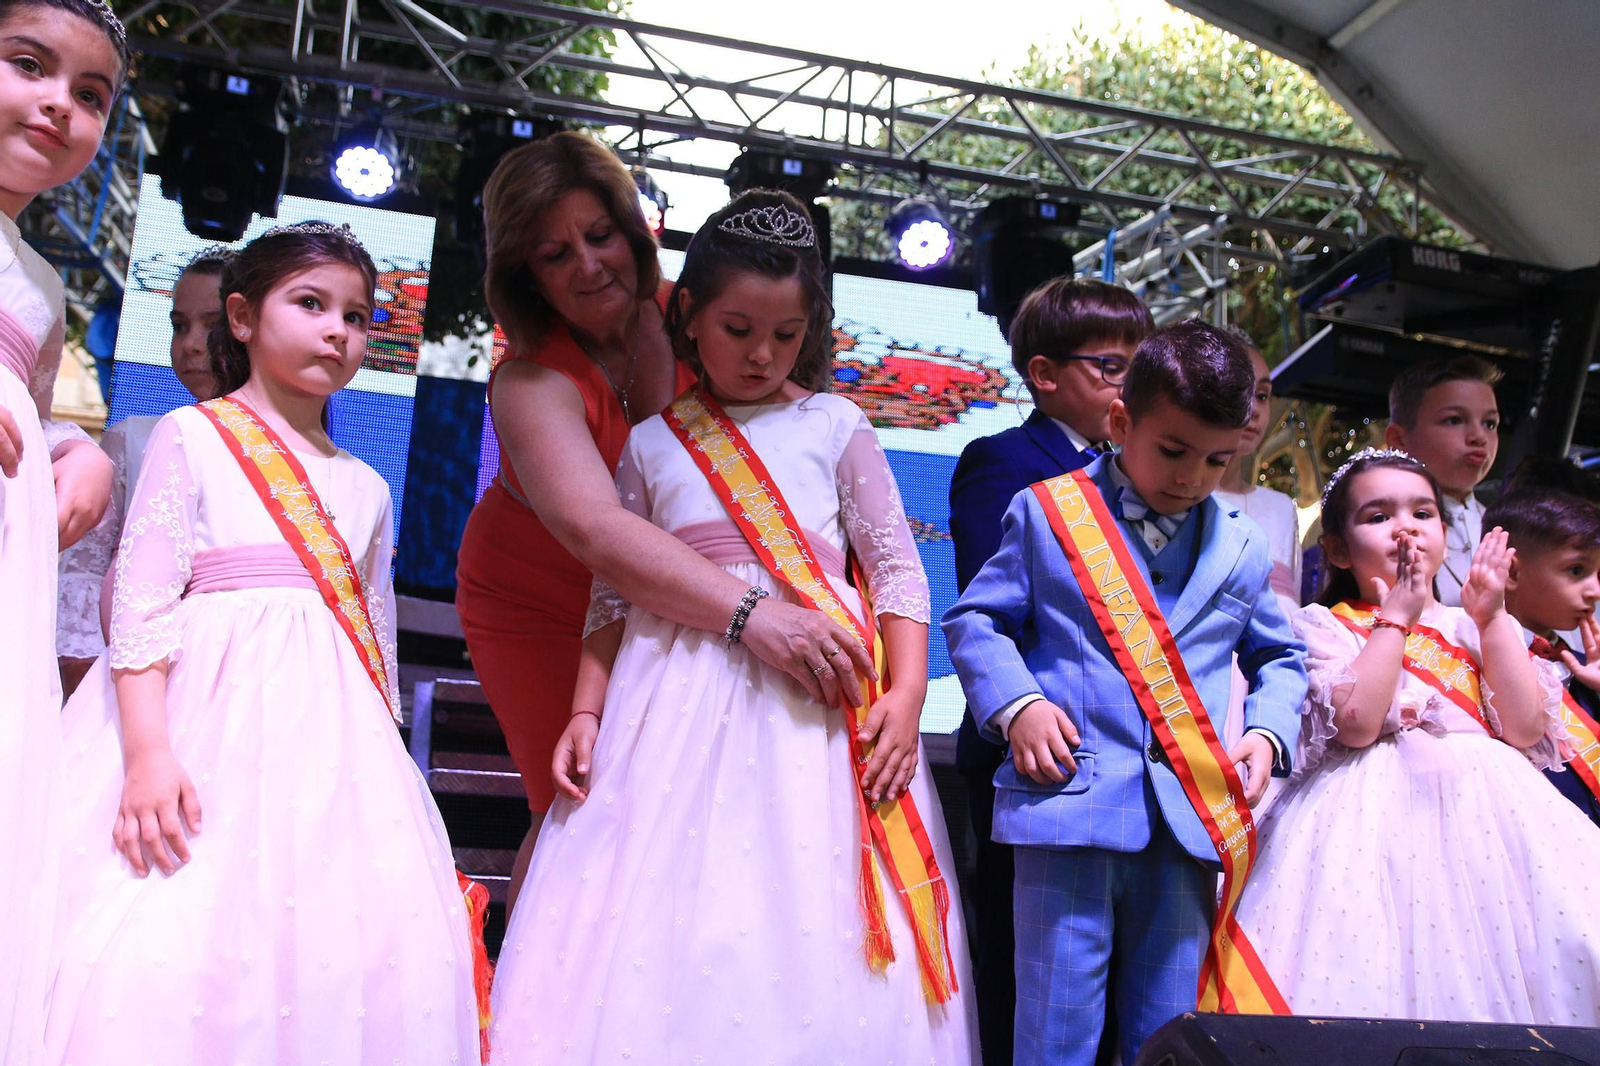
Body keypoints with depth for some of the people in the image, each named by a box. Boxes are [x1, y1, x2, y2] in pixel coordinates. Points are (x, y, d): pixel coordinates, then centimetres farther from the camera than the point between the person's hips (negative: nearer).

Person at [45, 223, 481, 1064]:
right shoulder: (193, 436, 5)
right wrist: (147, 750, -15)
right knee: (168, 949, -16)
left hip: (333, 737, 5)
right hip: (210, 712, -4)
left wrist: (381, 758, 15)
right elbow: (141, 602, -4)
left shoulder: (366, 488, 19)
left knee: (334, 956, -6)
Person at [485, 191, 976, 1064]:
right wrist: (586, 712, 3)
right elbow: (612, 597, 14)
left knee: (808, 933, -5)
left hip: (816, 700, -1)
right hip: (679, 698, 1)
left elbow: (896, 569, 7)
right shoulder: (652, 443, 13)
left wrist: (906, 693, -6)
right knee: (662, 914, -2)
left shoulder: (835, 428, 10)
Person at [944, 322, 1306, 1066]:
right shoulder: (1046, 513, 4)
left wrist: (1267, 733, 6)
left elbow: (1278, 657, 25)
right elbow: (976, 620, 6)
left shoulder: (1241, 548, 14)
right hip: (1069, 805, -3)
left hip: (1191, 818, 4)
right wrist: (1016, 704, -10)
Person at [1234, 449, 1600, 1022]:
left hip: (1482, 811, 4)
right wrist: (1396, 617, -7)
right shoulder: (1327, 625, 4)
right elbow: (1357, 722, -15)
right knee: (1383, 976, -15)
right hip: (1378, 815, -4)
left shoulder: (1472, 626, 16)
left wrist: (1491, 618, 0)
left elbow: (1524, 728, 2)